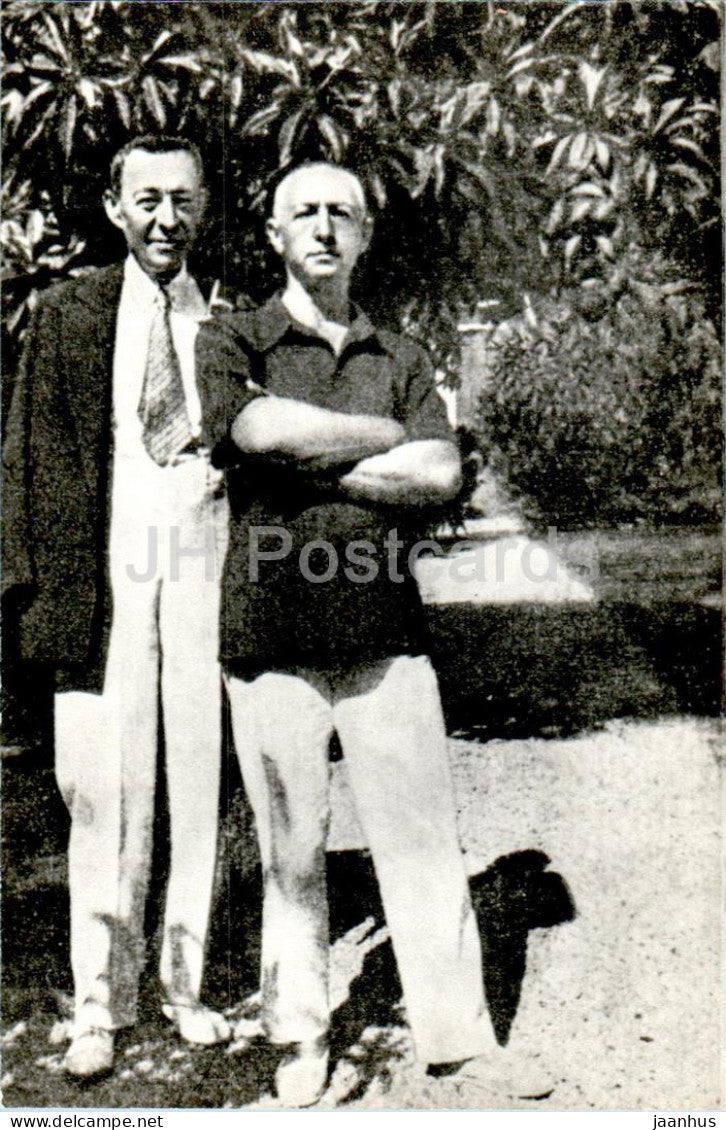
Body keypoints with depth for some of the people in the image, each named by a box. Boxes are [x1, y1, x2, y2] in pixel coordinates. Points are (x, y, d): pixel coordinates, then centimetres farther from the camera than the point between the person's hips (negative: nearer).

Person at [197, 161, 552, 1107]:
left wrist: (312, 465, -8)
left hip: (385, 628, 2)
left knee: (424, 835, 5)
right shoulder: (230, 343, 7)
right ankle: (300, 1037, 27)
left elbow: (442, 475, -2)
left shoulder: (401, 357, 14)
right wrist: (388, 440, -5)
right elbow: (260, 429, -16)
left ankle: (461, 1038, 20)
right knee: (291, 847, 8)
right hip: (271, 630, -1)